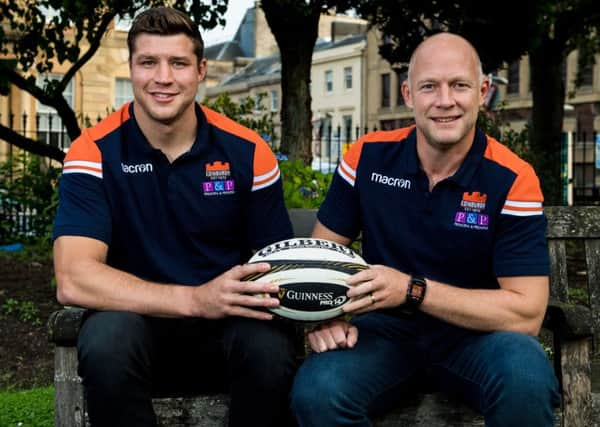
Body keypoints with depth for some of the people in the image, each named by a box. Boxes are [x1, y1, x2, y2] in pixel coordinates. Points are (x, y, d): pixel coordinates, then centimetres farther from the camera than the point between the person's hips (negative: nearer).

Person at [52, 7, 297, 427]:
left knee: (271, 347, -32)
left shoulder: (247, 151, -3)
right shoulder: (95, 151, -9)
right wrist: (195, 300, -32)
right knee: (108, 336, -34)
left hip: (230, 328, 1)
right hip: (138, 321, -1)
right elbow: (73, 279, -21)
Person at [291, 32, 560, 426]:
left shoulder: (512, 179, -12)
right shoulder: (368, 156, -4)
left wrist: (412, 290, -24)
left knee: (526, 377, -34)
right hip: (385, 326, 1)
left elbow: (526, 313, -17)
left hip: (474, 333, 0)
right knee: (316, 392, -30)